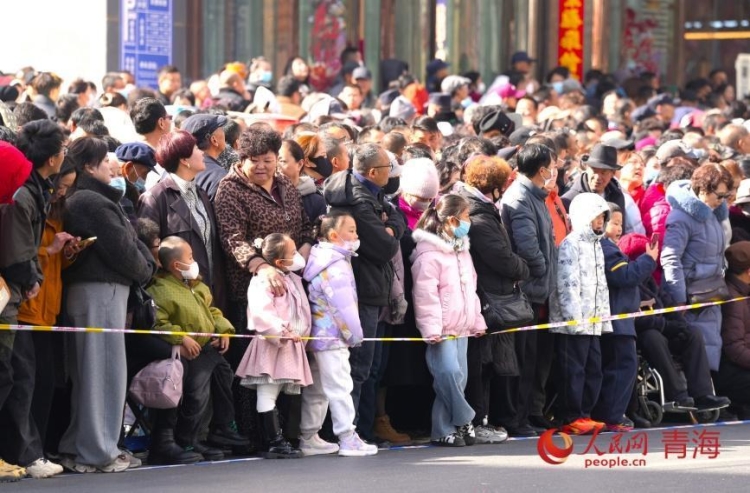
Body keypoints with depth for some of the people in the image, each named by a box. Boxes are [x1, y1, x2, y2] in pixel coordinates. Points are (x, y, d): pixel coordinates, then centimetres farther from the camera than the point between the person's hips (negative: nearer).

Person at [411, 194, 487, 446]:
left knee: (457, 378, 4)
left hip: (461, 328, 9)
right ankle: (464, 421, -6)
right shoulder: (429, 254, -12)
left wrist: (477, 321, 20)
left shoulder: (461, 250, 17)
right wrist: (432, 329, -21)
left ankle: (443, 430, 7)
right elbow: (425, 294, -17)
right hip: (441, 330, -9)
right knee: (449, 373, -19)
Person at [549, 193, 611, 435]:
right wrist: (575, 319, -21)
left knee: (593, 369, 9)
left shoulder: (596, 245, 20)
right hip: (572, 322, -9)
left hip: (592, 322, 9)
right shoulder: (571, 245, -9)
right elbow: (567, 284, -16)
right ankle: (572, 418, -4)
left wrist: (604, 318, 20)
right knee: (573, 370, -7)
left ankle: (584, 414, 16)